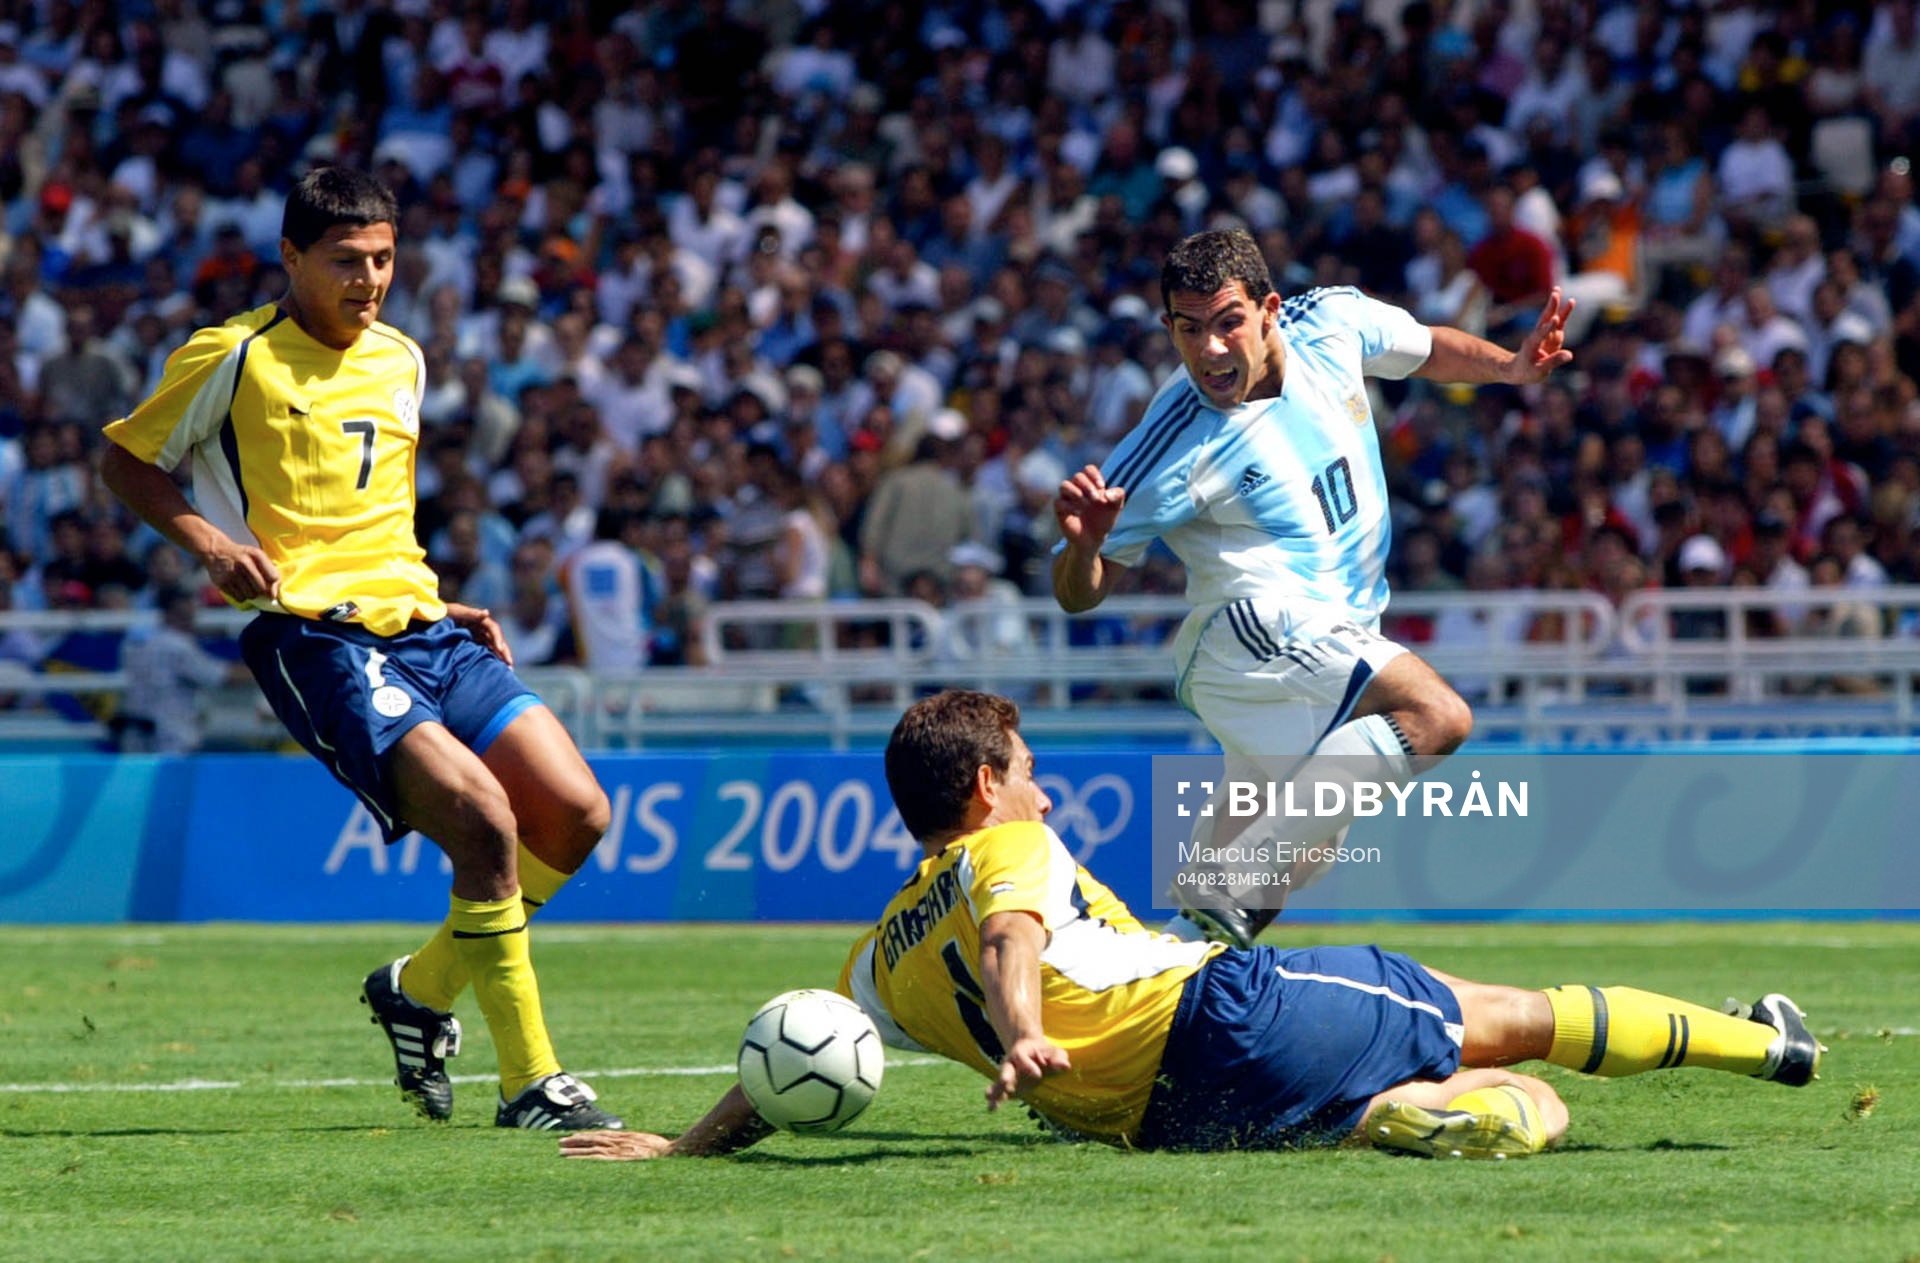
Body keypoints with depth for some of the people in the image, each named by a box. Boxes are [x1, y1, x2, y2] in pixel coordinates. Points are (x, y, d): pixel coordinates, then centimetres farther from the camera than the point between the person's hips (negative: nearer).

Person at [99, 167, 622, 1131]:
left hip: (418, 625, 7)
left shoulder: (401, 362, 17)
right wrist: (206, 539, -10)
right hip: (314, 637, -7)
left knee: (575, 815, -6)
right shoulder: (232, 358, -2)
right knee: (485, 822, -23)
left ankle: (421, 988, 16)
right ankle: (531, 1086, -13)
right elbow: (129, 462, 6)